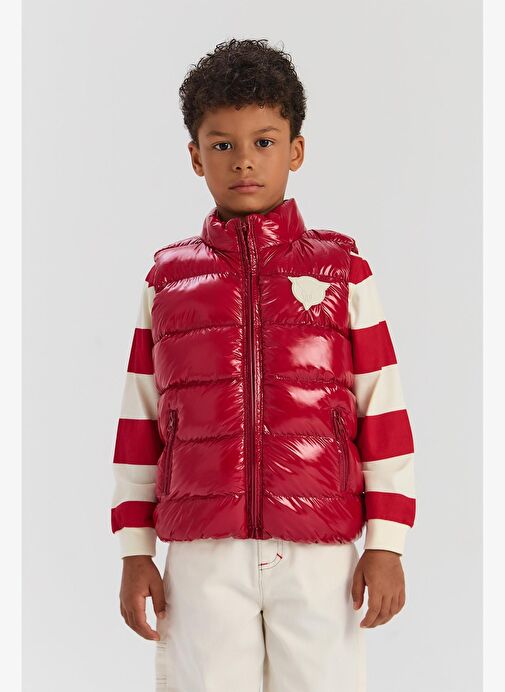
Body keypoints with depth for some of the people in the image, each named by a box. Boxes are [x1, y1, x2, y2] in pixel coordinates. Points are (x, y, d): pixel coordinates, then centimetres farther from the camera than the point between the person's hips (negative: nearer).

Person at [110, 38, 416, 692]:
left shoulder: (341, 268, 6)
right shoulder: (168, 276, 9)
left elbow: (383, 409, 4)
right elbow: (140, 419, 10)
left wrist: (386, 545, -1)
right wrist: (134, 552, 6)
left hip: (319, 551, -1)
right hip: (200, 554, 1)